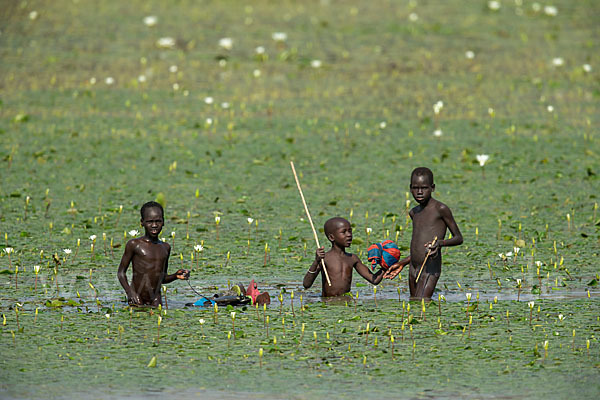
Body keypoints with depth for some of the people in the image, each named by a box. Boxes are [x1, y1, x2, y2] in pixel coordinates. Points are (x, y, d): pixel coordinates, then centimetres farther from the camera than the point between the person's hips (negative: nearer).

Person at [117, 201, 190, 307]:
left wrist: (175, 276, 3)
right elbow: (121, 272, 0)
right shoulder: (134, 244, -2)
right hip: (137, 298, -4)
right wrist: (129, 292, -15)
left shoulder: (166, 247, 14)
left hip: (155, 299, 4)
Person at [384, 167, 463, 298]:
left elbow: (459, 238, -3)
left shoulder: (440, 209, -7)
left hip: (430, 269, -8)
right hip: (413, 270, 8)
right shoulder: (414, 213, 16)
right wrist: (401, 264, 27)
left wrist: (440, 243, -22)